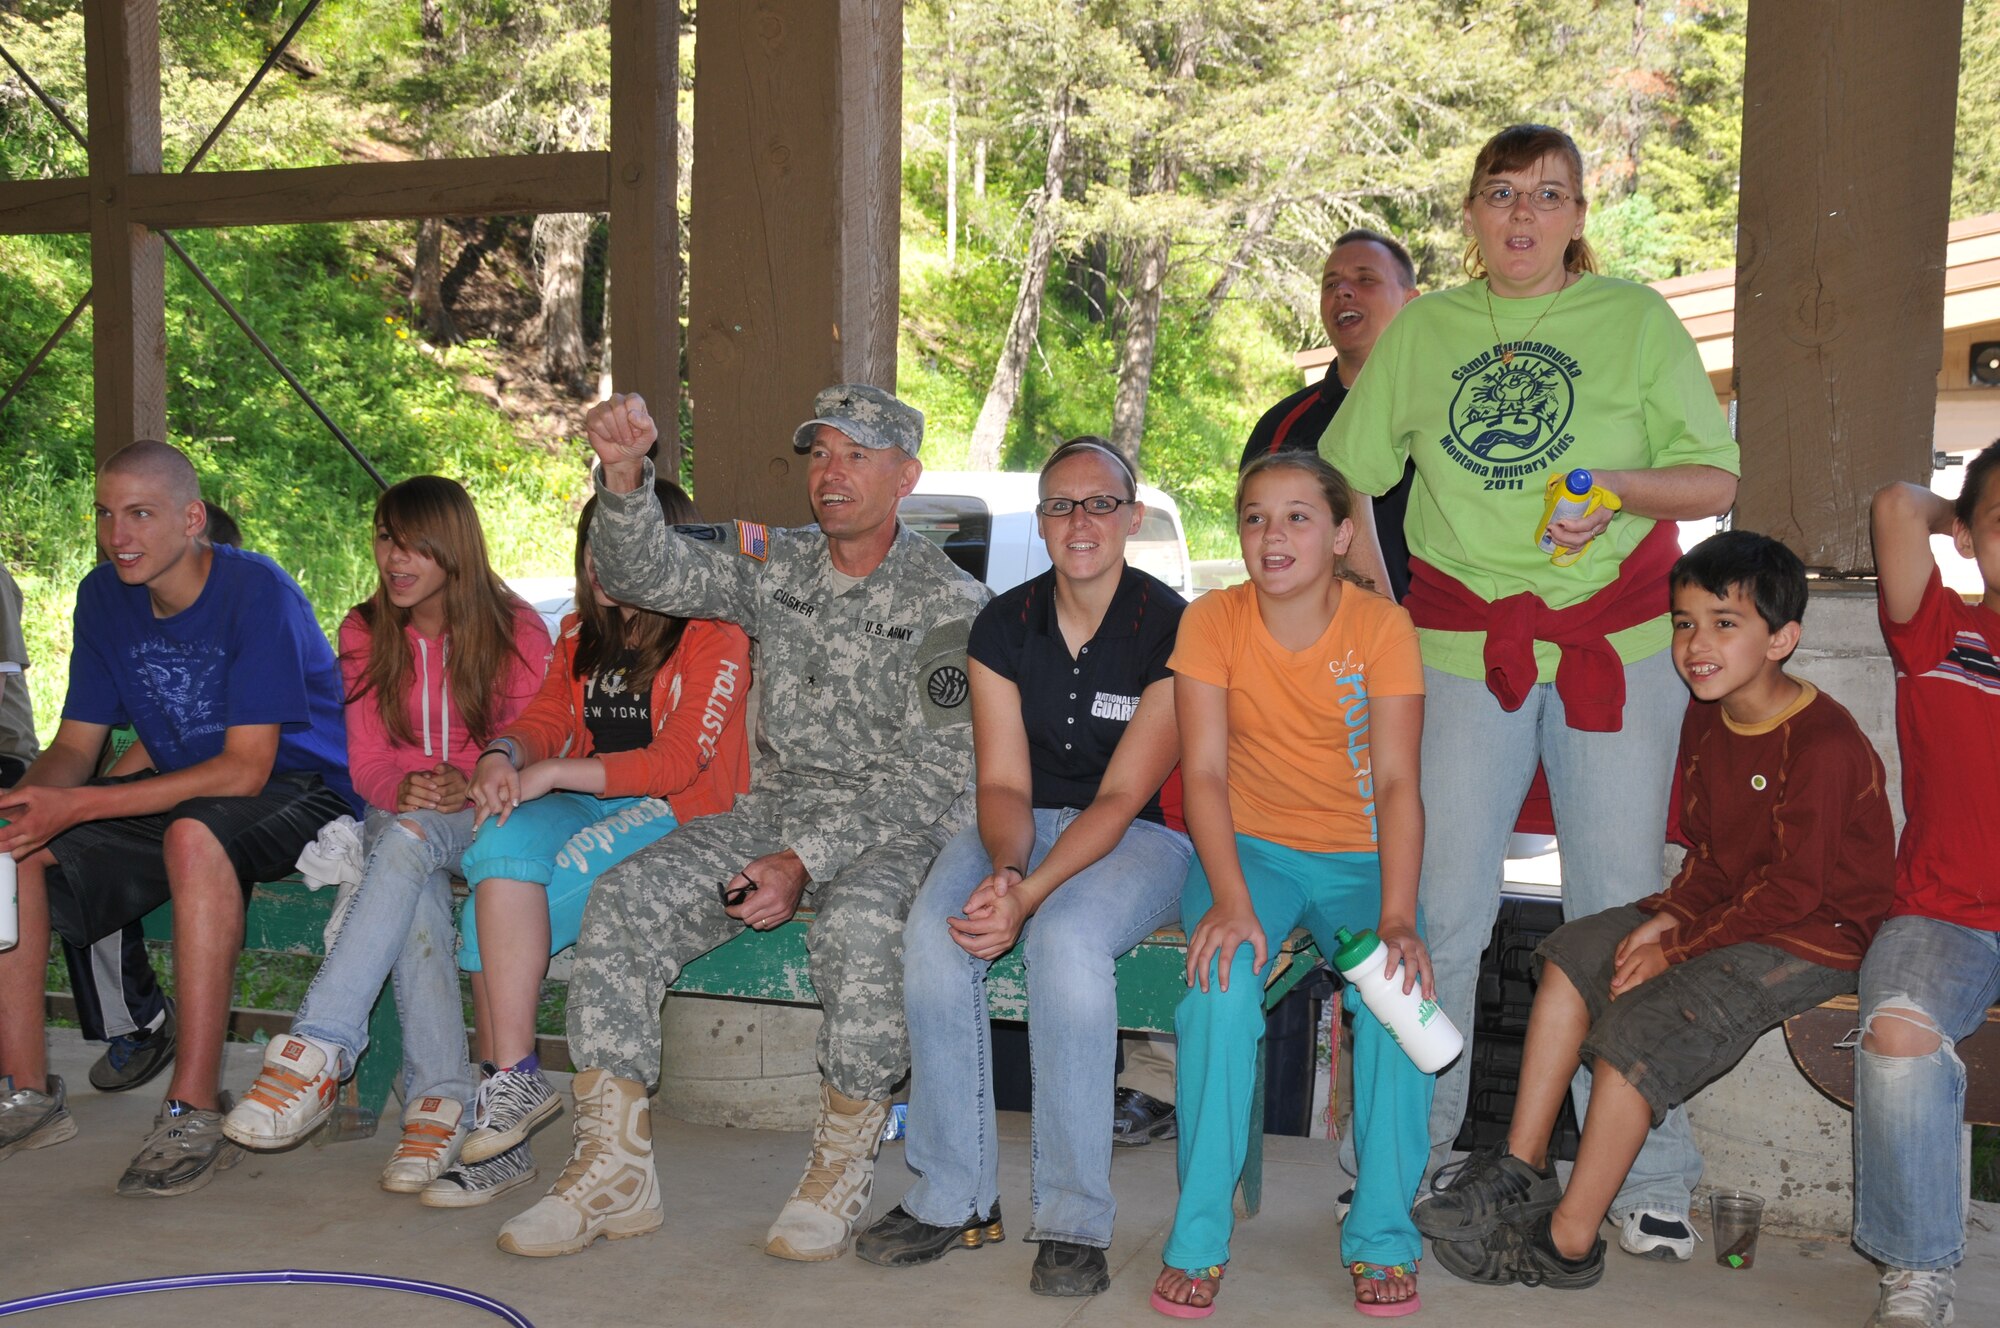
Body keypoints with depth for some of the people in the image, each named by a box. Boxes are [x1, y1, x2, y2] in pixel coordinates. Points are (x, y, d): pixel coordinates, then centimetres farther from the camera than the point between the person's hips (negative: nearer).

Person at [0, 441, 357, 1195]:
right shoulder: (105, 596, 1)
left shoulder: (258, 591, -20)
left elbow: (245, 770, -25)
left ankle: (196, 1112, -34)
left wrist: (75, 808, -30)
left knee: (194, 835, -38)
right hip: (182, 790, 7)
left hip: (302, 791, -7)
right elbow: (75, 746, 5)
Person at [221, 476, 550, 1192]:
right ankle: (440, 1100, -38)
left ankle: (318, 1053, -45)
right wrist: (404, 788, -20)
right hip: (398, 814, 3)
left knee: (410, 840, -38)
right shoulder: (365, 633, 9)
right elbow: (367, 761, 4)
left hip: (484, 815, -2)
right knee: (415, 900, -35)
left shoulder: (516, 629, -1)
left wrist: (468, 783, -25)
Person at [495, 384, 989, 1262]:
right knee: (624, 901, -17)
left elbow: (933, 774, -13)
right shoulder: (775, 568, 9)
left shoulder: (951, 604, -6)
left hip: (899, 828, -4)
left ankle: (842, 1171, -17)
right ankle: (615, 1171, -10)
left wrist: (806, 861, -22)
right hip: (776, 805, 5)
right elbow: (644, 575, -2)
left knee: (856, 924, -37)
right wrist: (625, 477, -23)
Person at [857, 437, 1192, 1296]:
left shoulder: (1170, 629, -11)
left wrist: (1030, 895, -29)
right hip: (1025, 827, 4)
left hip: (1142, 839, -4)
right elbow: (1003, 782, -1)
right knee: (933, 930, -27)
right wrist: (1005, 867, -25)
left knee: (1066, 938, -36)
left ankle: (1074, 1223, -24)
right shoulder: (1004, 626, 3)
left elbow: (1123, 796, -16)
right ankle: (954, 1198, -16)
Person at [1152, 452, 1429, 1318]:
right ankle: (1198, 1237, -17)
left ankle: (1382, 1235, -10)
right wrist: (1230, 900, -28)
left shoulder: (1382, 628, -10)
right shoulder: (1213, 620, -8)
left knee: (1398, 988, -28)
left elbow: (1397, 782, -16)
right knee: (1224, 980, -30)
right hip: (1247, 848, 0)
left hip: (1360, 855, 0)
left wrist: (1397, 919, -30)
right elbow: (1205, 771, -13)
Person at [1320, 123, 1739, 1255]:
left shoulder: (1636, 319, 6)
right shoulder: (1423, 330, 11)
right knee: (1439, 908, 0)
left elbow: (1716, 480, 3)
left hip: (1616, 642, -1)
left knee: (1622, 910, 0)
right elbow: (1345, 483, 15)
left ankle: (1650, 1180, 9)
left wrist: (1616, 486, -16)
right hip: (1463, 648, 1)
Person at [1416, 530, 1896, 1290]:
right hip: (1731, 912, 10)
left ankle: (1568, 1242, -17)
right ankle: (1521, 1169, -1)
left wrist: (1678, 952, -19)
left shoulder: (1823, 744, -21)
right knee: (1573, 952, -2)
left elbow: (1793, 889, -22)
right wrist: (1672, 916, -9)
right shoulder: (1706, 721, 6)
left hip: (1816, 935, -9)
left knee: (1642, 1022, -25)